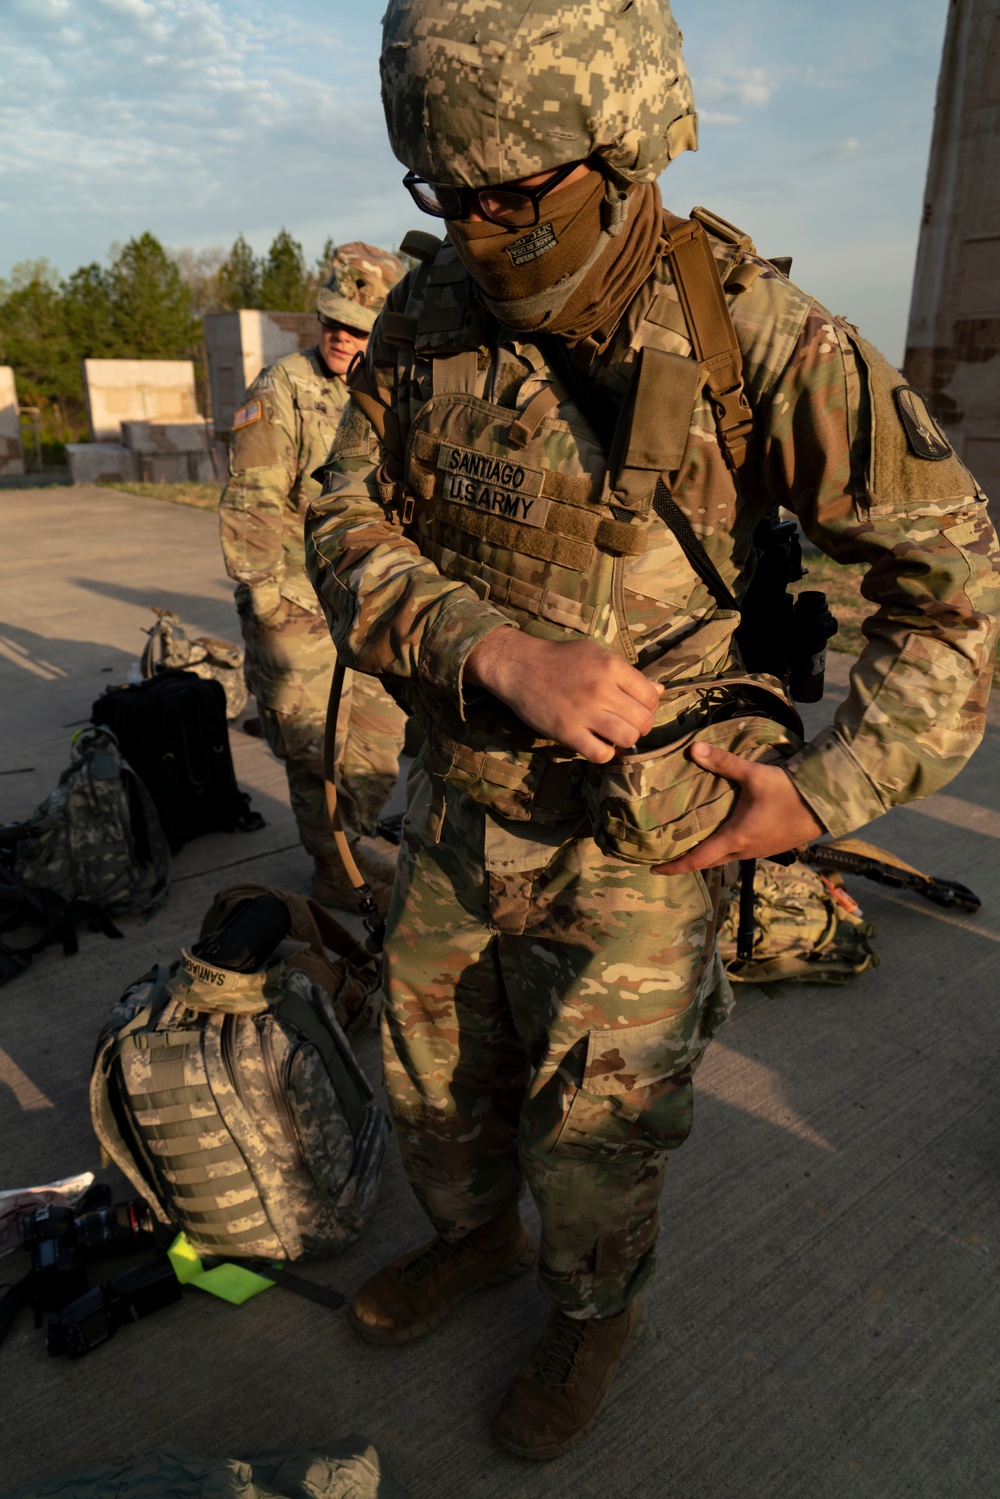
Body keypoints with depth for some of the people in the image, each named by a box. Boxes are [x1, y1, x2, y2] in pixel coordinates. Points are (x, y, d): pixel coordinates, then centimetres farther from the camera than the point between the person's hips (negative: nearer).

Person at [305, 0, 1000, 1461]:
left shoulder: (748, 332, -19)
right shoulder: (429, 316, -5)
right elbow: (347, 532, -8)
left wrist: (826, 788, -17)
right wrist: (501, 655, -26)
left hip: (634, 837, -4)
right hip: (457, 803, 5)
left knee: (593, 1132, 14)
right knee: (434, 1076, 23)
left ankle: (596, 1312, 48)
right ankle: (471, 1237, 55)